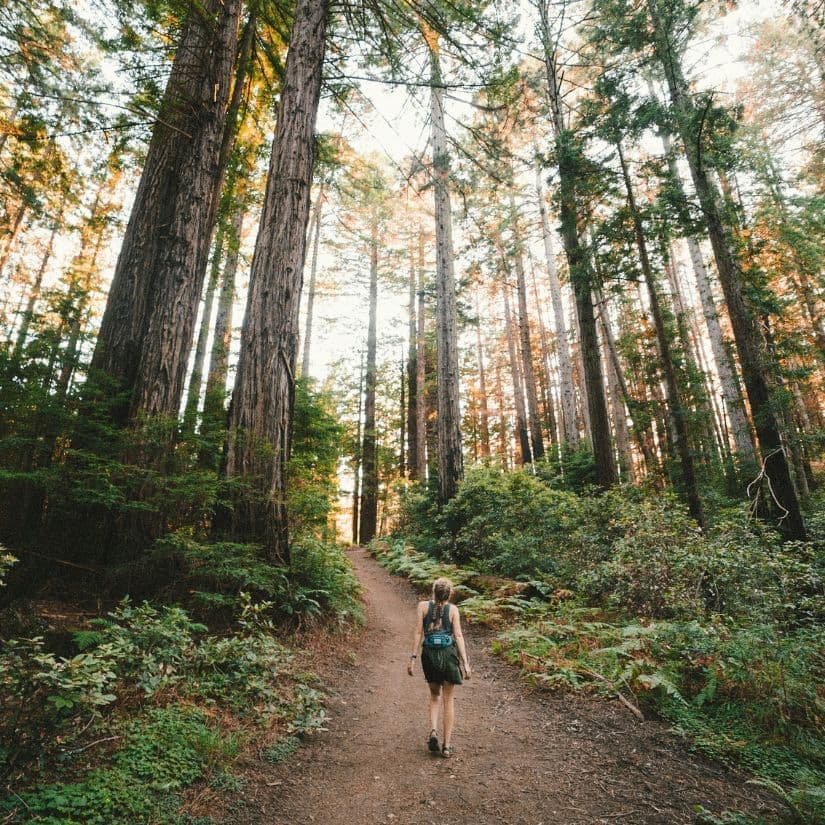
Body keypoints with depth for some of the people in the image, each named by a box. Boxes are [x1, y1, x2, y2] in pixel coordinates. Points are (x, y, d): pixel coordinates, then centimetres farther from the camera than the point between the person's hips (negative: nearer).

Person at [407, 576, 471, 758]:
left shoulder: (423, 606, -1)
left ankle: (433, 731, 4)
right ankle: (447, 745, 15)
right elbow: (458, 635, -6)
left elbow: (418, 632, -5)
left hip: (429, 654, 1)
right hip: (449, 653, -1)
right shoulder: (453, 609, -2)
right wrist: (465, 662, -5)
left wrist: (413, 657, -2)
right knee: (448, 699, 13)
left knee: (435, 695, 22)